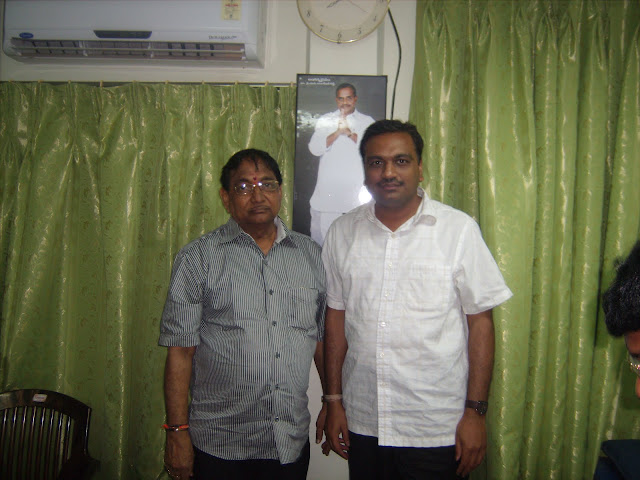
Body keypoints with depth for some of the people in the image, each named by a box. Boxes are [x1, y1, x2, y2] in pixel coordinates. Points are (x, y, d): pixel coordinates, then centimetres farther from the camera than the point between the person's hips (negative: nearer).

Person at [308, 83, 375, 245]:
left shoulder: (367, 122, 12)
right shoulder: (324, 121, 16)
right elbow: (314, 148, 1)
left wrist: (350, 133, -13)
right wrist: (337, 132, -10)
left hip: (356, 189, -1)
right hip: (327, 192, 1)